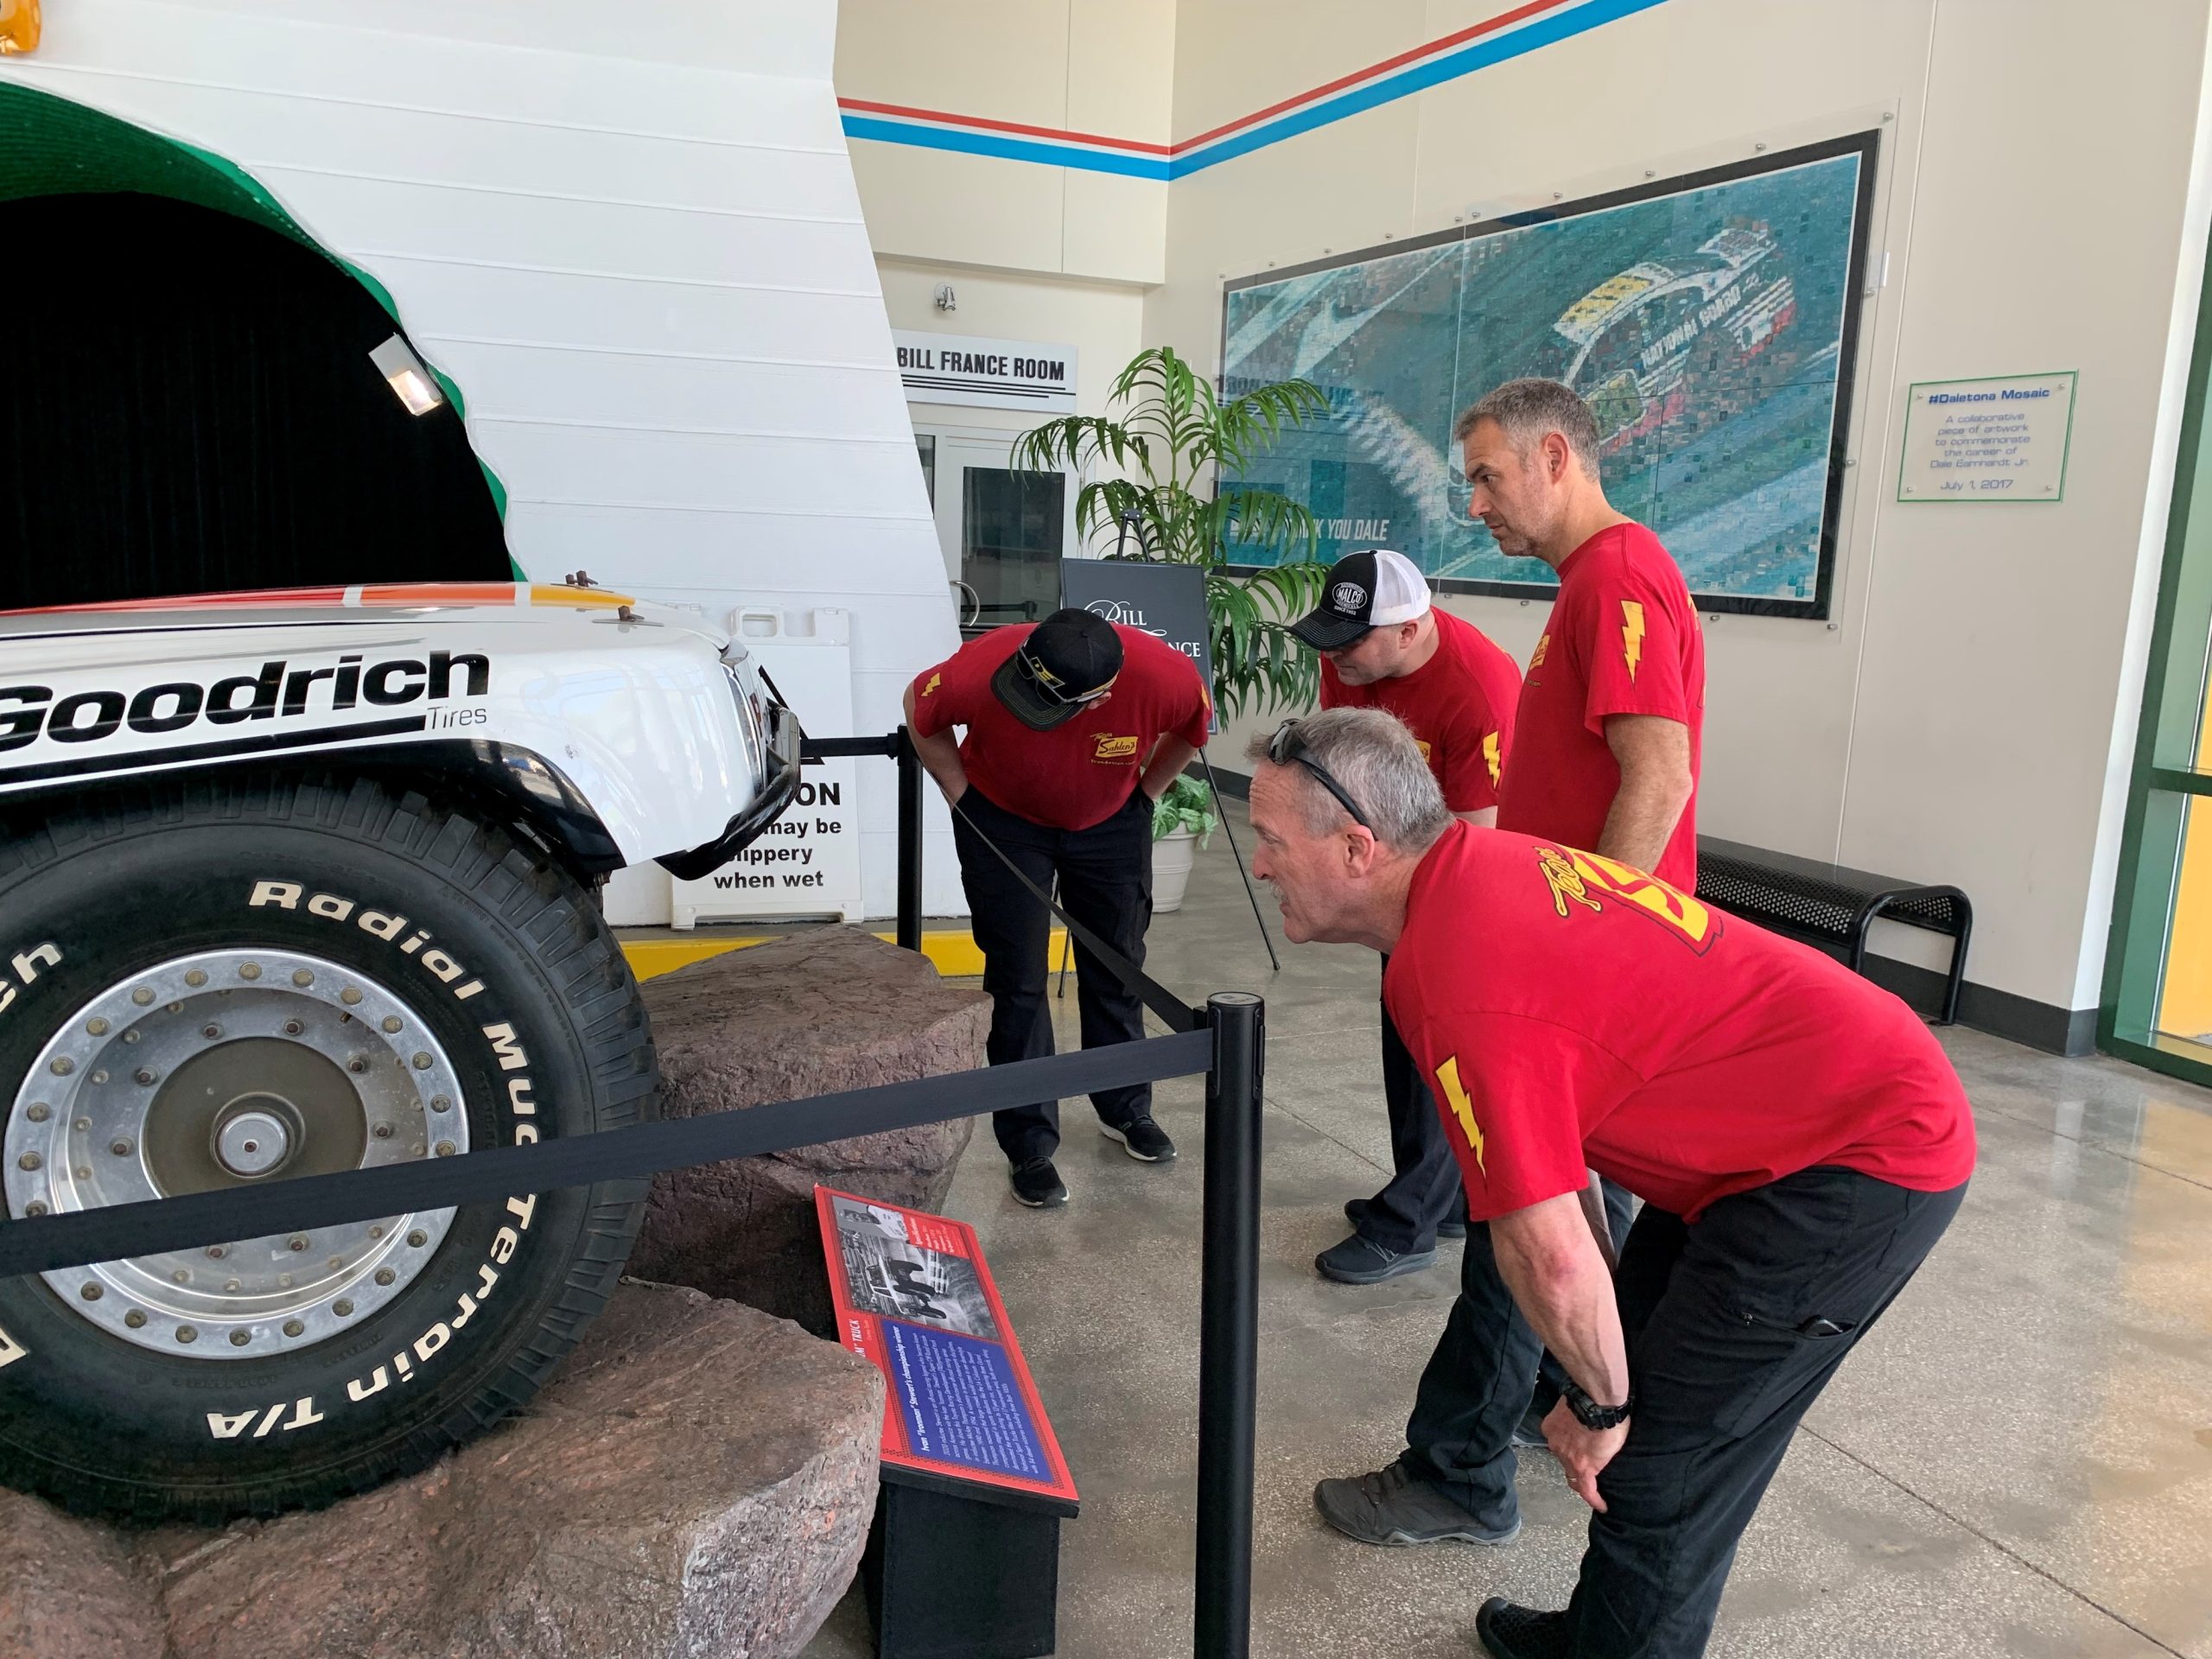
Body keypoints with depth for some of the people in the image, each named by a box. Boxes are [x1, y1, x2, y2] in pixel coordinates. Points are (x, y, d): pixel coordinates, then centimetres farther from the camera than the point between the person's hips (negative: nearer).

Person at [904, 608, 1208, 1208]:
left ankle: (1126, 1110, 32)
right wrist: (961, 796, -9)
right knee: (1018, 983, -4)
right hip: (1003, 821, -1)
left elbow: (1194, 726, -7)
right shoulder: (981, 670, -36)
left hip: (1110, 822, 2)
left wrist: (1145, 791, -2)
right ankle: (1029, 1147, 8)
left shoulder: (1166, 677, -34)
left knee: (1117, 968, 11)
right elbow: (922, 712, -11)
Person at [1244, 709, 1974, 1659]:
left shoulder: (1460, 984, -28)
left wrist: (1599, 1408, -5)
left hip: (1863, 1160, -10)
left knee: (1659, 1466, -2)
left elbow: (1550, 1258, -25)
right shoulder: (1478, 862, 2)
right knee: (1632, 1360, 18)